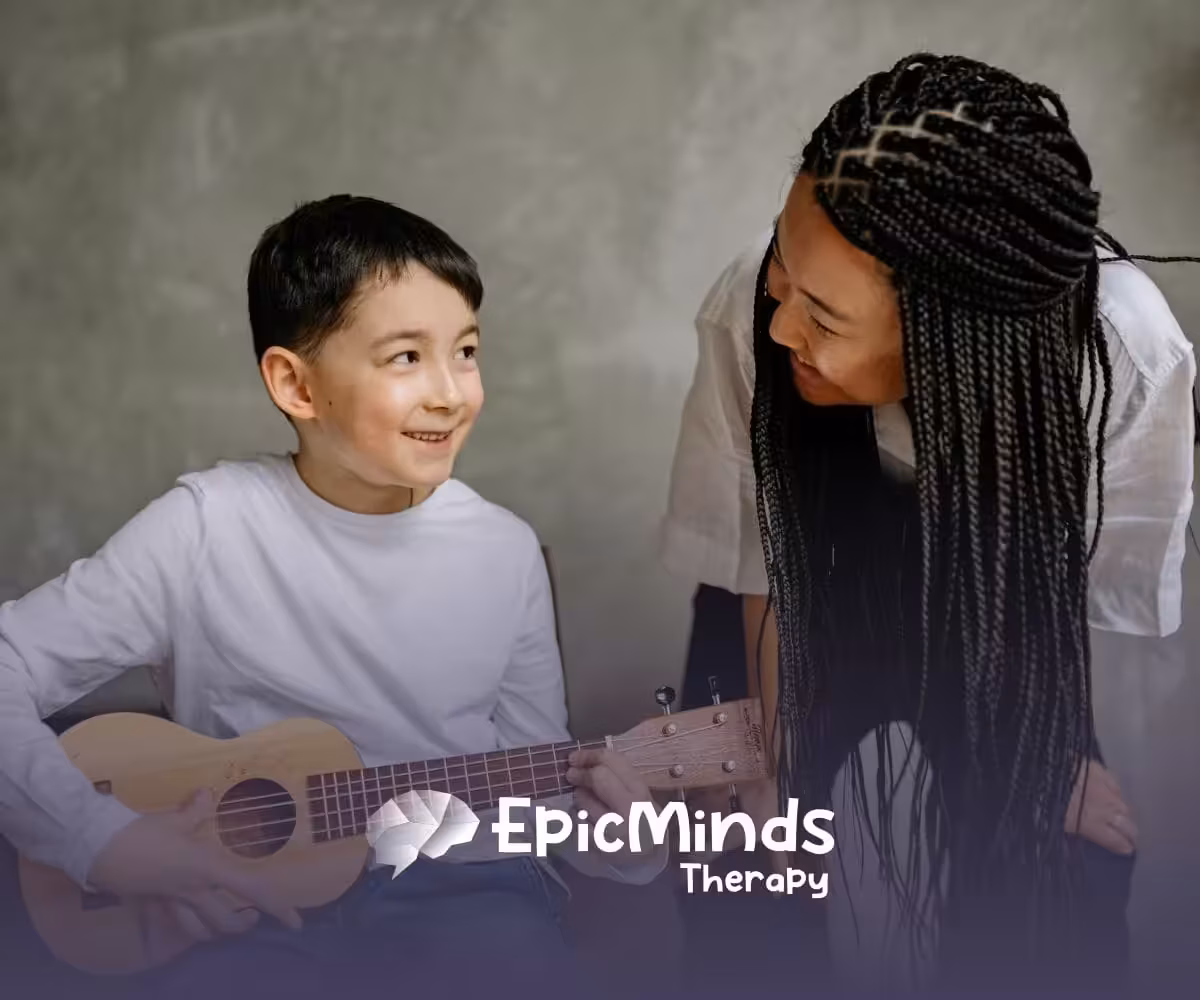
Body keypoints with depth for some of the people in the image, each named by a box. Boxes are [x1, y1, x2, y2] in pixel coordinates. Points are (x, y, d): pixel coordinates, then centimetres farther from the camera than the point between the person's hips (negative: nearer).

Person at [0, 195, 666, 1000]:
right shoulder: (208, 528, -8)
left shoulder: (506, 550, 1)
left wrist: (605, 830, -11)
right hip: (258, 908, -2)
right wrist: (103, 840, -17)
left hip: (462, 887, 2)